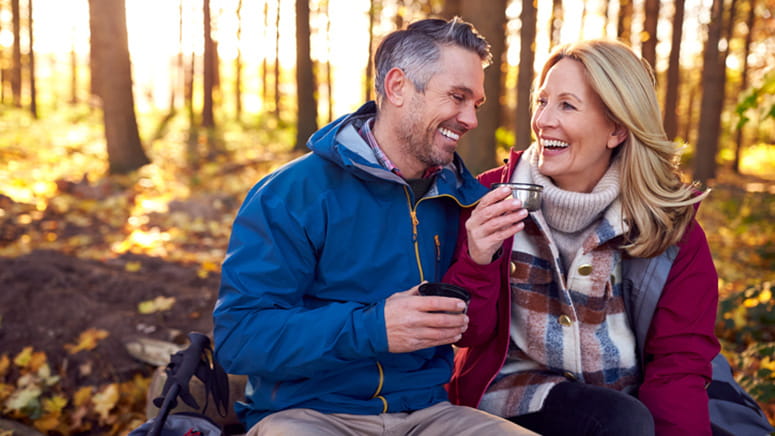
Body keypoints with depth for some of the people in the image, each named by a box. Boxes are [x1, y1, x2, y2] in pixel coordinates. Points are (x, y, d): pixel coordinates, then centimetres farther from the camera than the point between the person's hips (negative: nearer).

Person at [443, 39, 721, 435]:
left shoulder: (672, 223, -3)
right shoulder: (494, 195, -5)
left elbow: (678, 358, -4)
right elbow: (466, 332, -3)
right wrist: (478, 263, -24)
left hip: (626, 397, 4)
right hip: (517, 389, -3)